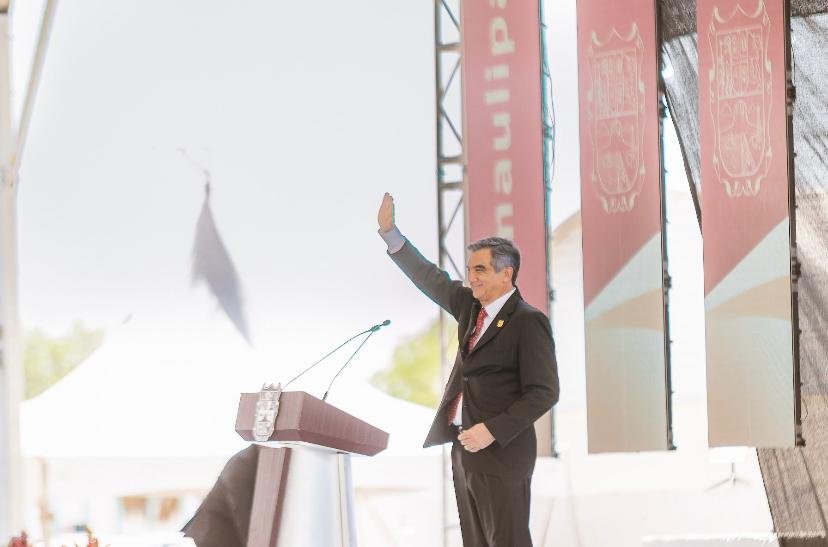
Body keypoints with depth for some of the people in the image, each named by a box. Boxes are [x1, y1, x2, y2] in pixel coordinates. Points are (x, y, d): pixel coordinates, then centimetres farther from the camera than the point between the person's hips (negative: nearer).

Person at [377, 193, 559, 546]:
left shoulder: (528, 323, -13)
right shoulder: (472, 306, 10)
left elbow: (544, 392, -16)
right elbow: (430, 279, 20)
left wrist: (493, 431, -22)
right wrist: (389, 232, 14)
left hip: (501, 451, -8)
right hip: (465, 447, 8)